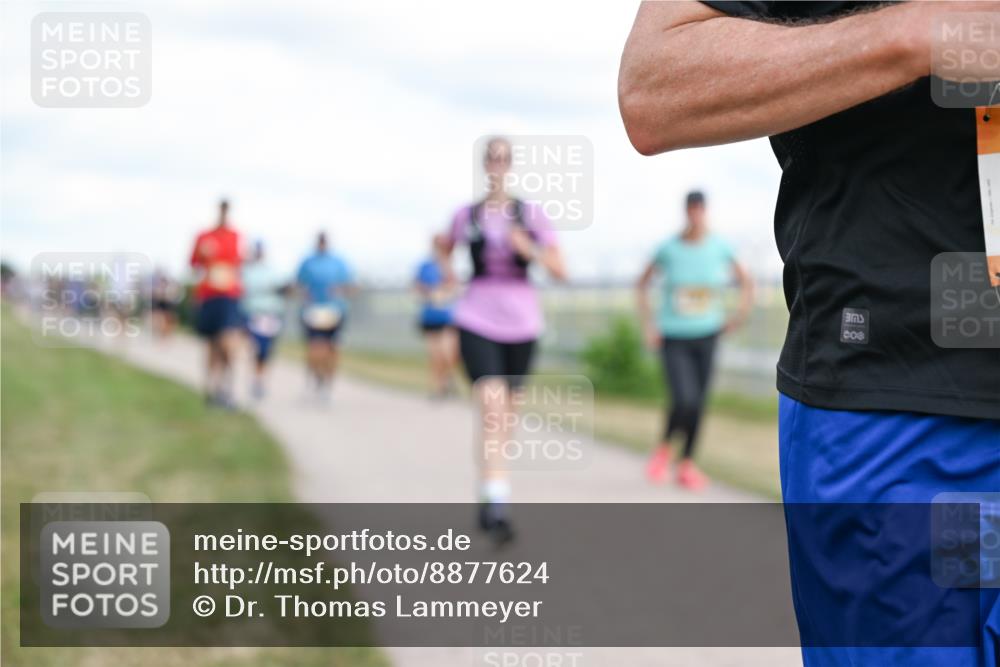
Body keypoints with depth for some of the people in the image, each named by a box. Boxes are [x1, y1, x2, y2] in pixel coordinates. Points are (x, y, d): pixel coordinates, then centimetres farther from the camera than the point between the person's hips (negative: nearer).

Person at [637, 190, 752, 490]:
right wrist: (648, 326, -1)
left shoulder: (720, 248, -6)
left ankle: (687, 465, 23)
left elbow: (745, 282, 10)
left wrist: (739, 316, 1)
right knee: (684, 401, -17)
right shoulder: (669, 249, -10)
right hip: (673, 338, -3)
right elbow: (643, 283, 5)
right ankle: (664, 447, 12)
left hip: (706, 337, 3)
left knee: (699, 404, 6)